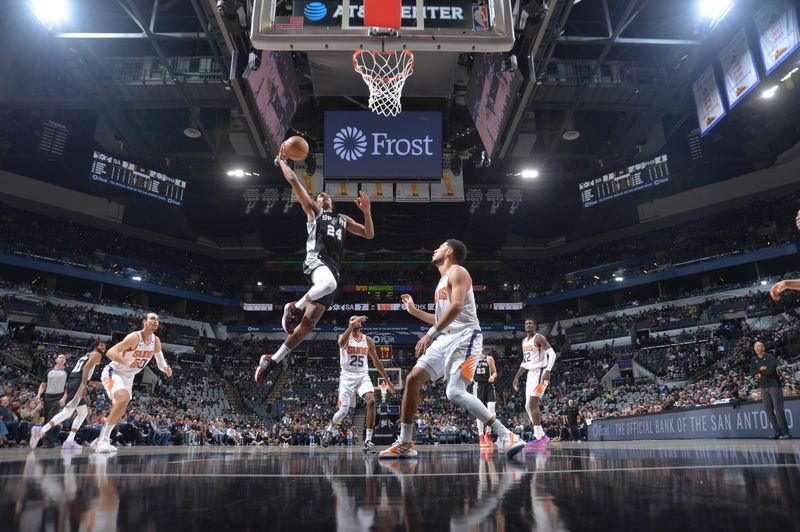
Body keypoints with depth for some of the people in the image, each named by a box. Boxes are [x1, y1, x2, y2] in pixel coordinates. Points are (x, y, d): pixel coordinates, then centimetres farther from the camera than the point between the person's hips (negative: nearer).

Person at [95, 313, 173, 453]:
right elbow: (110, 352, -33)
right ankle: (104, 439, -22)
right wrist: (126, 363, -48)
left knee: (120, 409, 16)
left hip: (128, 377, 8)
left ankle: (101, 438, 37)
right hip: (113, 372, -8)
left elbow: (160, 361, 6)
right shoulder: (135, 337, -25)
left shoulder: (156, 341, -4)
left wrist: (166, 369, -17)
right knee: (124, 399, -31)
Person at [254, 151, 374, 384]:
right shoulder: (313, 210, 19)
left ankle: (273, 359, 11)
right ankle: (295, 307, -15)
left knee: (308, 324, -2)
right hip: (316, 260, -5)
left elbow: (369, 234, 29)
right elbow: (293, 181, 14)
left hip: (333, 269, 5)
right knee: (329, 284, -43)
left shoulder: (343, 219, 33)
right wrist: (282, 160, 23)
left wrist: (367, 211, 16)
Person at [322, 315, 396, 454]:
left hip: (363, 376, 2)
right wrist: (352, 325, -42)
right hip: (347, 377, -2)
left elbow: (377, 362, 13)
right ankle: (328, 430, 30)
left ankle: (368, 441, -19)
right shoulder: (344, 337, -3)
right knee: (343, 410, -4)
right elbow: (341, 343, -31)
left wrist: (388, 380, 11)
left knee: (371, 401, -24)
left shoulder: (368, 340, 7)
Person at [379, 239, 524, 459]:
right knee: (413, 379, 2)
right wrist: (413, 310, 30)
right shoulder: (443, 280, 25)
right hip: (446, 338, 10)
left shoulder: (457, 271, -4)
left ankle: (505, 436, -16)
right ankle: (404, 443, 9)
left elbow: (457, 306, -22)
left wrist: (430, 334, -26)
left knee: (455, 392, -23)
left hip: (465, 337, -9)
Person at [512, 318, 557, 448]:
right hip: (530, 374, 9)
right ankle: (542, 435, 17)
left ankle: (539, 438, -11)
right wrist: (516, 377, 21)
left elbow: (552, 354, -20)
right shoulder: (524, 341, 17)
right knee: (528, 406, 8)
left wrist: (547, 371, -32)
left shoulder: (539, 338, -10)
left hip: (540, 373, -9)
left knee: (533, 404, -16)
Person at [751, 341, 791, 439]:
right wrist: (761, 369, -11)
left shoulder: (770, 357, -4)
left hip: (774, 385, -6)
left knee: (778, 409, -9)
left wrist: (760, 372, -6)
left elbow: (771, 369, -17)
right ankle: (777, 432, 8)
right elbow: (753, 372, 5)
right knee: (768, 410, 3)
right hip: (763, 387, 6)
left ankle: (785, 432, -4)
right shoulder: (755, 360, 14)